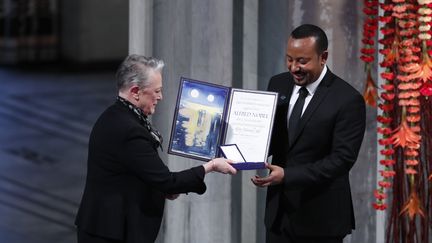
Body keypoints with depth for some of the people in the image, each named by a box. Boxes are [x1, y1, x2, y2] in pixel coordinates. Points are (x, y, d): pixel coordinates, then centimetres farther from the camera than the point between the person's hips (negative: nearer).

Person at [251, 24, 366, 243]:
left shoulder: (347, 100, -14)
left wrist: (287, 175, -26)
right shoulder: (278, 84, 5)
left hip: (320, 217, -5)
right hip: (278, 210, 5)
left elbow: (342, 159, -18)